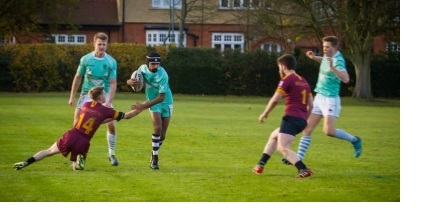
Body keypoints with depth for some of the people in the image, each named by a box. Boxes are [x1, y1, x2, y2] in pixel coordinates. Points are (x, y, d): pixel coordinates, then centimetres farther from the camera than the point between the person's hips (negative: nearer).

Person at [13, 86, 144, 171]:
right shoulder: (105, 111, 1)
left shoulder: (86, 105, 13)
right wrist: (141, 108, 15)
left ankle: (26, 162, 0)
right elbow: (127, 116, 7)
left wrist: (108, 119, 26)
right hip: (83, 142, -3)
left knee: (49, 151, 20)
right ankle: (79, 161, -18)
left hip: (71, 135, 3)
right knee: (76, 167, 19)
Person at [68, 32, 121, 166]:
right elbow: (78, 78, 4)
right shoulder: (86, 59, -7)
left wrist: (109, 102, -21)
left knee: (111, 125, -7)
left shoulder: (111, 62, -9)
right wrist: (72, 96, 5)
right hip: (87, 95, 0)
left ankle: (112, 154, 11)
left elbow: (113, 83, -11)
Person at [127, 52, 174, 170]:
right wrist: (130, 82, -21)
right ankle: (154, 158, -14)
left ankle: (154, 155, 27)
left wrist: (144, 106, -32)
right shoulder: (143, 69, -12)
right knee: (157, 128, -21)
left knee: (162, 134, 2)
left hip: (166, 102, -1)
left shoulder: (162, 75, -27)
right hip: (153, 102, 1)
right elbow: (133, 80, 5)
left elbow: (161, 97, -29)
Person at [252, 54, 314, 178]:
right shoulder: (303, 81, 20)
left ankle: (304, 170, -31)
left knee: (283, 148, -17)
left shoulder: (287, 79, -5)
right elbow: (310, 104, 19)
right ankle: (260, 166, 30)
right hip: (301, 120, 9)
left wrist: (265, 113, 0)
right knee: (274, 136, 27)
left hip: (291, 118, -9)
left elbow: (275, 99, -12)